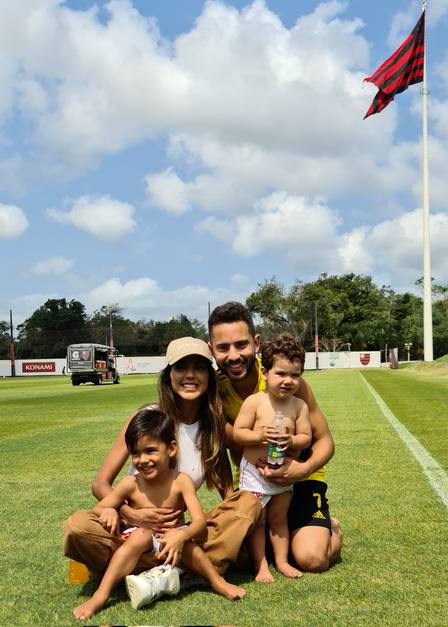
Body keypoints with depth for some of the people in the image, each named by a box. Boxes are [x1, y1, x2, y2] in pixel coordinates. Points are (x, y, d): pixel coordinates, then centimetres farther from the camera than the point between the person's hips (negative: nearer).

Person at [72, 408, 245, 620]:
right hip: (143, 547, 1)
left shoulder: (181, 481, -12)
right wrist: (108, 511, -27)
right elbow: (97, 509, -2)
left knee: (182, 540, -31)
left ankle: (217, 581, -17)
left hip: (172, 544, 0)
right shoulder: (130, 484, -9)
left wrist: (181, 535, -40)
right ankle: (100, 596, -33)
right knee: (141, 534, -31)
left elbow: (199, 522, -19)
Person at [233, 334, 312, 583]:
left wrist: (291, 441, -24)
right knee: (257, 520, 7)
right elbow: (237, 434, -13)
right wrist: (259, 435, -28)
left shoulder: (299, 405, -6)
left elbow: (306, 437, -4)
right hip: (254, 471, -3)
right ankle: (260, 565, 19)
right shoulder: (254, 402, -15)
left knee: (279, 518, 17)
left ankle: (281, 561, 29)